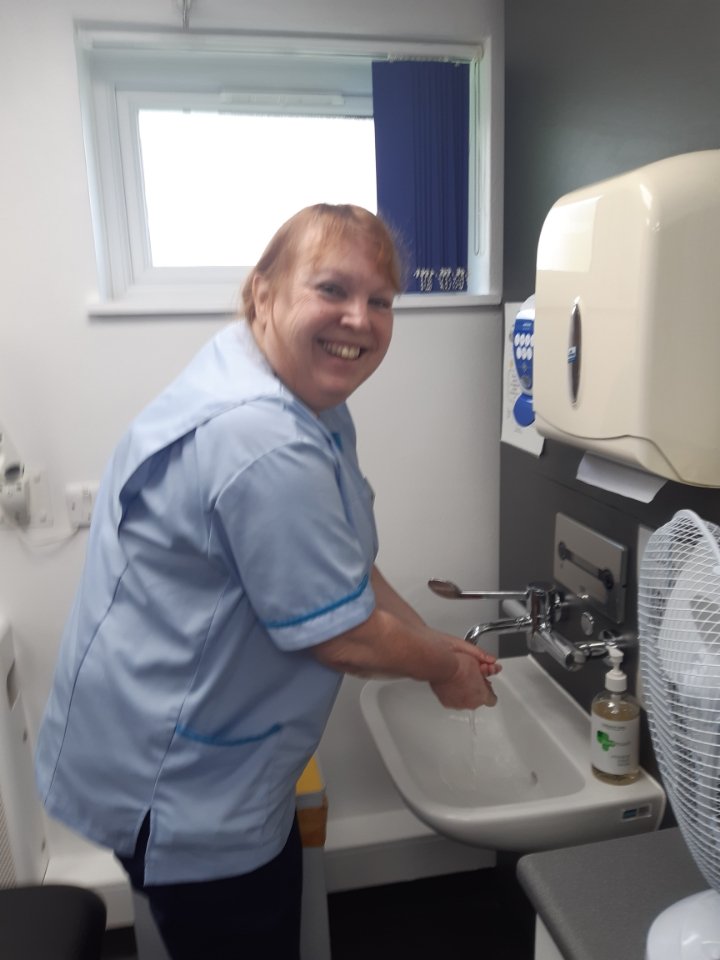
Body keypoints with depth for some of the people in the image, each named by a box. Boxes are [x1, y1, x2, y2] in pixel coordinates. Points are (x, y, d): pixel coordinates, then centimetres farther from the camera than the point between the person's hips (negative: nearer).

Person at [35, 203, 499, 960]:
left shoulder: (309, 408, 2)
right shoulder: (262, 443, -33)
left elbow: (344, 566, 11)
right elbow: (344, 637, -25)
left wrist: (436, 642, 6)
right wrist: (443, 667, -6)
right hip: (178, 790, -10)